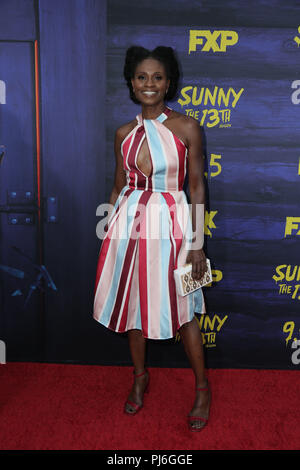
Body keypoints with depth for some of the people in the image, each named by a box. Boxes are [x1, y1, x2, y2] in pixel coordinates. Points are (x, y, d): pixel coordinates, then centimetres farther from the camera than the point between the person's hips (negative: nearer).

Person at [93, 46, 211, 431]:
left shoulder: (186, 127, -4)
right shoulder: (124, 133, 7)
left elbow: (197, 187, -4)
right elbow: (118, 187, 13)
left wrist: (197, 243, -8)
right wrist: (109, 232, 12)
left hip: (169, 224, -4)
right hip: (129, 224, 4)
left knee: (179, 309, 4)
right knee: (132, 302, 13)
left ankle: (202, 387, 27)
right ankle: (140, 377, 36)